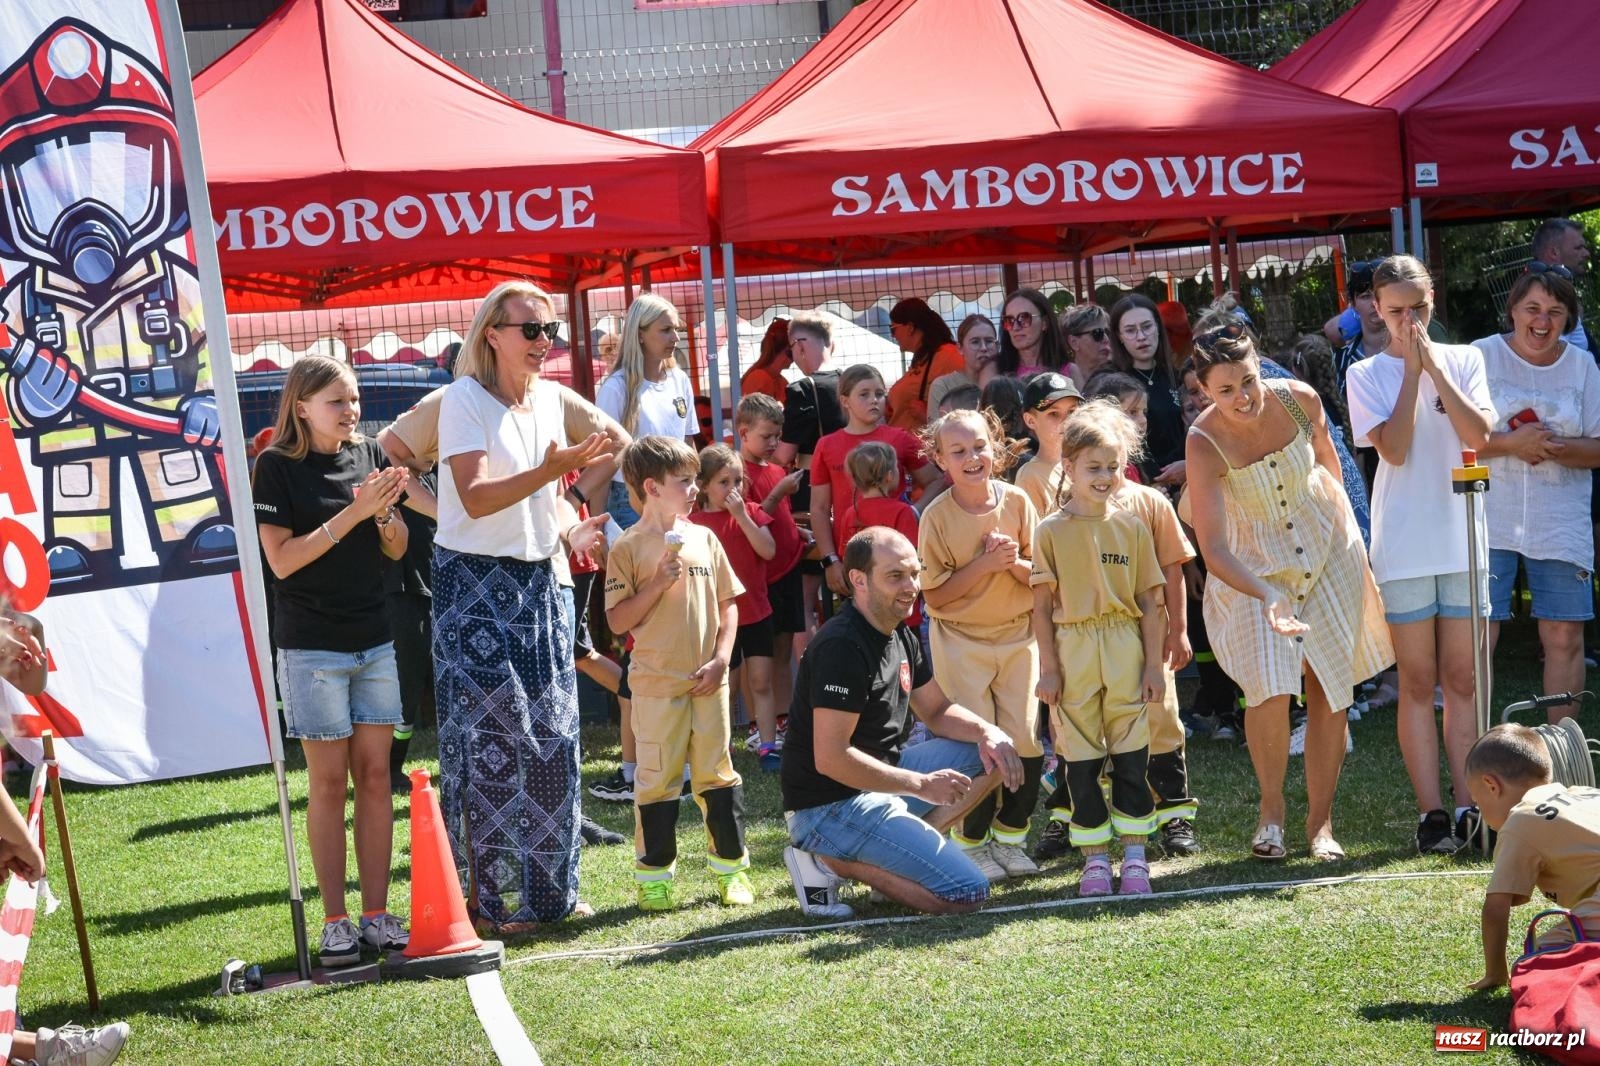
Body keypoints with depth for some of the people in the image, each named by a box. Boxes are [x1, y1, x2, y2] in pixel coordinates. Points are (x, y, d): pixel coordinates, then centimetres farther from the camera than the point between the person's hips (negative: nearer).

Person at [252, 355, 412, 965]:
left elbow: (397, 550, 9)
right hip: (312, 646, -4)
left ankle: (377, 915, 9)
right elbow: (281, 559, -14)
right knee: (329, 780, 0)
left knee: (375, 774, 5)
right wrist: (353, 512, -19)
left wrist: (386, 513, -12)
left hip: (375, 640, 4)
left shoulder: (370, 455, 6)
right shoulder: (277, 467, -6)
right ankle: (335, 922, 5)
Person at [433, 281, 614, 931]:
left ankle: (550, 886, 17)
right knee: (490, 738, -6)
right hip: (477, 587, -7)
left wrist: (568, 530, 2)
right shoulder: (465, 400, -11)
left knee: (551, 737, 8)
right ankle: (492, 896, 0)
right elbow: (475, 497, -21)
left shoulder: (552, 398, 9)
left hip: (541, 582, 7)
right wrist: (549, 469, -31)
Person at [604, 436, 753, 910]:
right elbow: (617, 620, -8)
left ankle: (731, 867, 20)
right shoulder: (629, 548, -6)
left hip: (708, 683, 4)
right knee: (657, 779, 2)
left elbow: (728, 604, 10)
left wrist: (720, 659, -2)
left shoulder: (704, 539, 7)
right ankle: (653, 874, 12)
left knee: (717, 774, 10)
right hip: (657, 684, -4)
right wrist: (658, 583, -17)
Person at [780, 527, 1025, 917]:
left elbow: (937, 711, 18)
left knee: (993, 753, 6)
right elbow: (831, 759, -26)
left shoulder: (900, 636, 10)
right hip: (829, 807, -10)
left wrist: (988, 733, -4)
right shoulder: (842, 647, -22)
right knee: (968, 893, -16)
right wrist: (920, 784, -21)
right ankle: (832, 861, -6)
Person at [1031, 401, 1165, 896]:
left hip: (1126, 654, 1)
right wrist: (1048, 668, -5)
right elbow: (1042, 606, 0)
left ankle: (1135, 855, 11)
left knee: (1131, 758, 3)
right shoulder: (1051, 531, 0)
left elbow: (1149, 603, 6)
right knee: (1081, 762, 4)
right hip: (1073, 654, -1)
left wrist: (1153, 665, 2)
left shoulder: (1132, 528, 6)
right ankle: (1095, 859, 12)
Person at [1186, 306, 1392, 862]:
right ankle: (1271, 808, 5)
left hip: (1328, 553, 3)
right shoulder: (1204, 441, -26)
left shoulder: (1300, 399, -18)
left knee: (1329, 689, 3)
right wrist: (1268, 599, -43)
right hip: (1254, 571, -3)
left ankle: (1321, 821, 17)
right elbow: (1212, 549, -30)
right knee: (1271, 688, -19)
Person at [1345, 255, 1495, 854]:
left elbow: (1479, 435, -7)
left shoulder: (1462, 360, 7)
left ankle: (1467, 805, 5)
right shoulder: (1367, 375, 3)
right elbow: (1394, 449, -11)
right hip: (1403, 549, -2)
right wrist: (1411, 370, -10)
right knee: (1418, 681, 0)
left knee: (1462, 678, 3)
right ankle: (1430, 811, 1)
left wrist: (1434, 366, -10)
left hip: (1463, 541, 2)